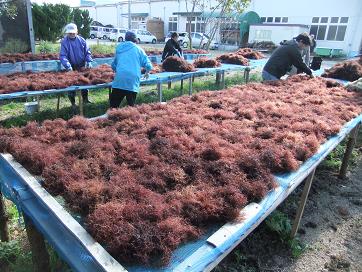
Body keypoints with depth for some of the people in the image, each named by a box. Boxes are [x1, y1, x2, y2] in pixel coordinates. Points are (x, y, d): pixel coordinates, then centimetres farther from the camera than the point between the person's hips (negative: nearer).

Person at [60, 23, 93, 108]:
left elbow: (87, 52, 4)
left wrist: (89, 61, -13)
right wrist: (68, 66, -30)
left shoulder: (82, 40, 0)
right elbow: (63, 56, -16)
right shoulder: (64, 42, -8)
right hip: (72, 67, -2)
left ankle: (85, 99, 30)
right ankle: (73, 103, 13)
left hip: (82, 66, 3)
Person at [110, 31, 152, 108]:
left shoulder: (119, 47, 20)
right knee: (131, 105, 3)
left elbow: (113, 65, 28)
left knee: (113, 105, 7)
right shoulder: (138, 49, 11)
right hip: (133, 81, -1)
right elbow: (148, 65, 7)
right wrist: (147, 73, 27)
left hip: (119, 79, 2)